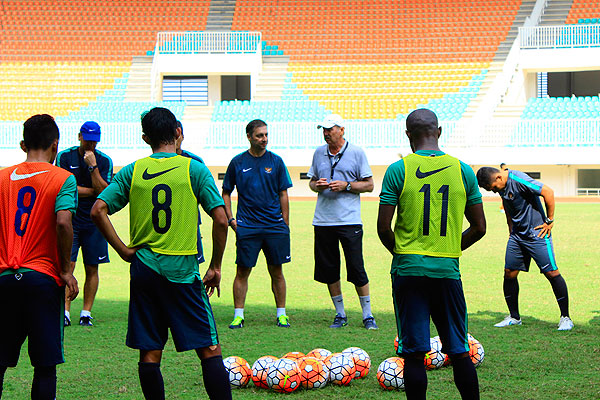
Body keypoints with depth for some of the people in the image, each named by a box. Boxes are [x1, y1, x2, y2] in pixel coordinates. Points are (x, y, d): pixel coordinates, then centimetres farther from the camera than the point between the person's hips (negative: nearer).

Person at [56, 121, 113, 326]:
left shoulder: (104, 161, 3)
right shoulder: (64, 157, 2)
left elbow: (104, 192, -8)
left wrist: (93, 166, -16)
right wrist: (94, 190, -4)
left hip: (94, 222, 1)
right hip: (70, 219, -1)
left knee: (92, 269, 3)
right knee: (68, 265, -10)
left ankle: (86, 313, 10)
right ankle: (65, 312, -11)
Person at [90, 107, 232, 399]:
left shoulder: (132, 171, 4)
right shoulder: (193, 169, -3)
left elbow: (98, 211, -3)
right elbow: (220, 220, -8)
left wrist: (124, 251, 2)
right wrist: (215, 267, 1)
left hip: (143, 269, 3)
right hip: (183, 271, -3)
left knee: (149, 354, 8)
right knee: (210, 350, 1)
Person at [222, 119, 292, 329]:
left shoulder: (276, 161, 6)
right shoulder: (237, 162, 4)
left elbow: (283, 195, 9)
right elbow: (226, 193, 11)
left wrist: (285, 225, 4)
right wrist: (231, 219, 0)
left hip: (275, 226, 1)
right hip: (247, 227, -1)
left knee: (276, 271, 5)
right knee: (242, 271, -2)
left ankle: (281, 314, 13)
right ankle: (238, 315, 4)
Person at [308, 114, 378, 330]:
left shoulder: (356, 153, 0)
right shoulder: (319, 153, 12)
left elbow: (369, 185, 2)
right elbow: (312, 181, 20)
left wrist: (346, 186, -13)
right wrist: (317, 185, -4)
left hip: (349, 221, -4)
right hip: (323, 221, 4)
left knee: (356, 269, -6)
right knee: (328, 269, 6)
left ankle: (367, 315, 4)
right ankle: (340, 314, 18)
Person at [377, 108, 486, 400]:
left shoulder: (398, 170, -4)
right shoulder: (462, 170, 3)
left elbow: (383, 227, -6)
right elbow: (479, 228, 6)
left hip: (408, 269, -2)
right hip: (448, 269, 2)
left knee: (414, 354, 3)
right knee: (459, 353, 10)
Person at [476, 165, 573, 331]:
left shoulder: (519, 180, -23)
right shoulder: (502, 186, 3)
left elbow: (548, 192, -23)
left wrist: (549, 221, -17)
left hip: (537, 233, -8)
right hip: (517, 235, 8)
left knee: (552, 273, -8)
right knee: (509, 273, 5)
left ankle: (565, 317, 1)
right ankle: (514, 317, 18)